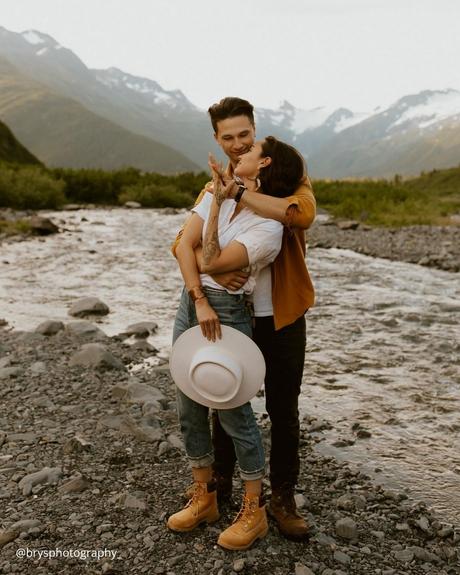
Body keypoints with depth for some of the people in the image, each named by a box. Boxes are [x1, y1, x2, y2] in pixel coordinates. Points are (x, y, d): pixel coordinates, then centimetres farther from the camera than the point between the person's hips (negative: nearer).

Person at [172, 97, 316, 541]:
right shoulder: (213, 191, 6)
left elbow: (302, 214, -27)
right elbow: (183, 241, -7)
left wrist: (239, 192, -27)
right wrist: (213, 268, -27)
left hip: (282, 319, -3)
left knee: (284, 411, 7)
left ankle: (282, 499, 24)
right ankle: (221, 480, 37)